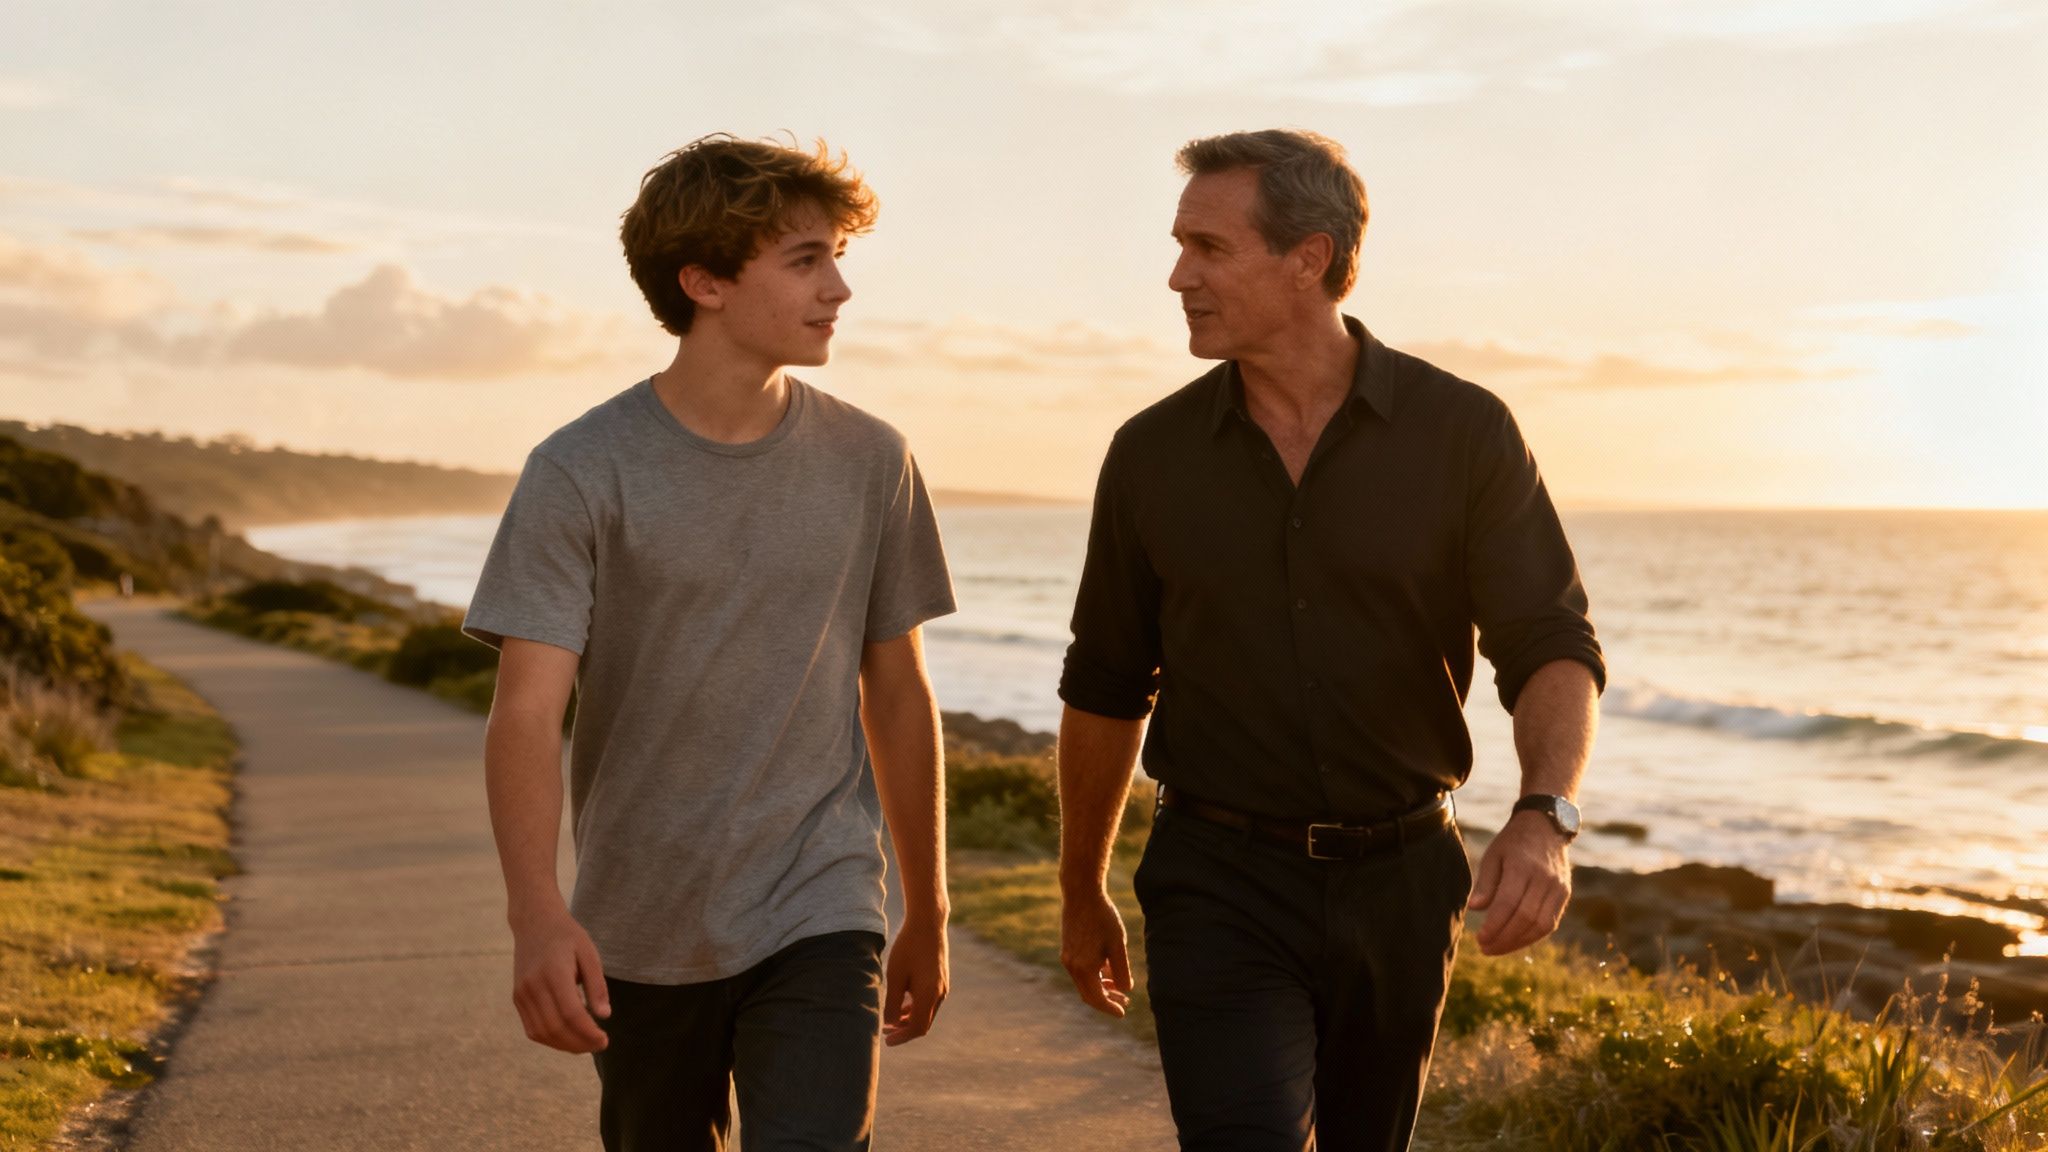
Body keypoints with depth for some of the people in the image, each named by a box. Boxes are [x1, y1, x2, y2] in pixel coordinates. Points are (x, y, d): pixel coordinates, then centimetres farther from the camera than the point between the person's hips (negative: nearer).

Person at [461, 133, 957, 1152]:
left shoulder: (869, 462, 0)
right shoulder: (581, 474, -9)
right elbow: (527, 714, -16)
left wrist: (927, 913, 15)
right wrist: (535, 912, -32)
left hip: (820, 919, 1)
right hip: (641, 934, 0)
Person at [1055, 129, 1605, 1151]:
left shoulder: (1464, 434, -5)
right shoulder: (1154, 454, -1)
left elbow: (1554, 651, -9)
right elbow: (1105, 686, 10)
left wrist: (1544, 818, -29)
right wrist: (1082, 893, 16)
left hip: (1401, 882, 1)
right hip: (1221, 885, -1)